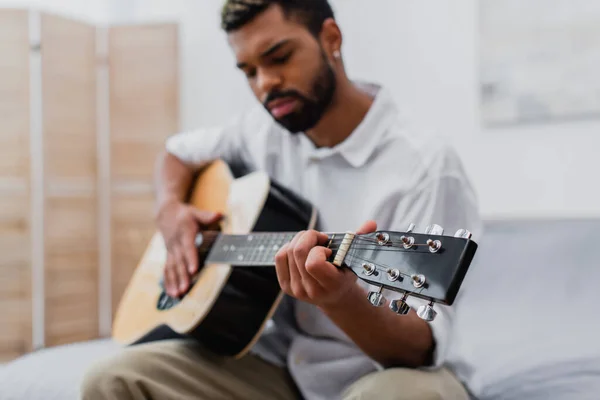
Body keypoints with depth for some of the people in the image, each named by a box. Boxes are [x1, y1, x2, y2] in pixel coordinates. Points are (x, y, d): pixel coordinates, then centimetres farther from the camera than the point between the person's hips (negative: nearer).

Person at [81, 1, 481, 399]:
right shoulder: (267, 129, 3)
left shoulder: (428, 167, -18)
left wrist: (342, 299, -44)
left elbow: (422, 347, -23)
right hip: (281, 367, 5)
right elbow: (180, 151, 21)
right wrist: (170, 209, 0)